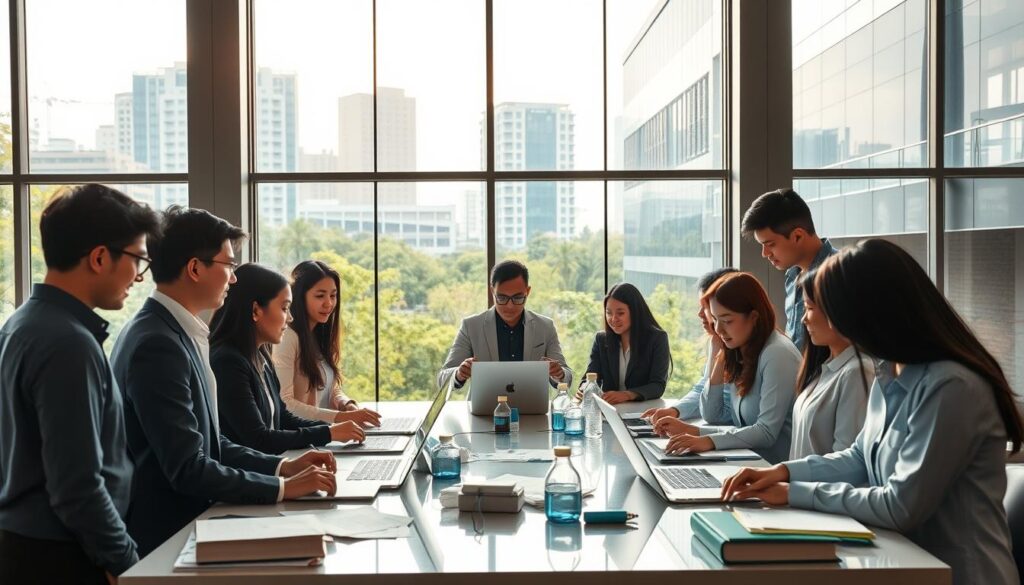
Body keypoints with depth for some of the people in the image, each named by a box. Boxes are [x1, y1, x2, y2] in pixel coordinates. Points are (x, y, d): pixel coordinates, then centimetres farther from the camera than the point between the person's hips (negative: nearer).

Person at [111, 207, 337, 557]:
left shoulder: (174, 333, 8)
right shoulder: (158, 344, -21)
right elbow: (187, 469, -23)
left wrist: (281, 466, 2)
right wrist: (283, 487, -17)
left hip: (179, 522, 9)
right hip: (163, 534, -9)